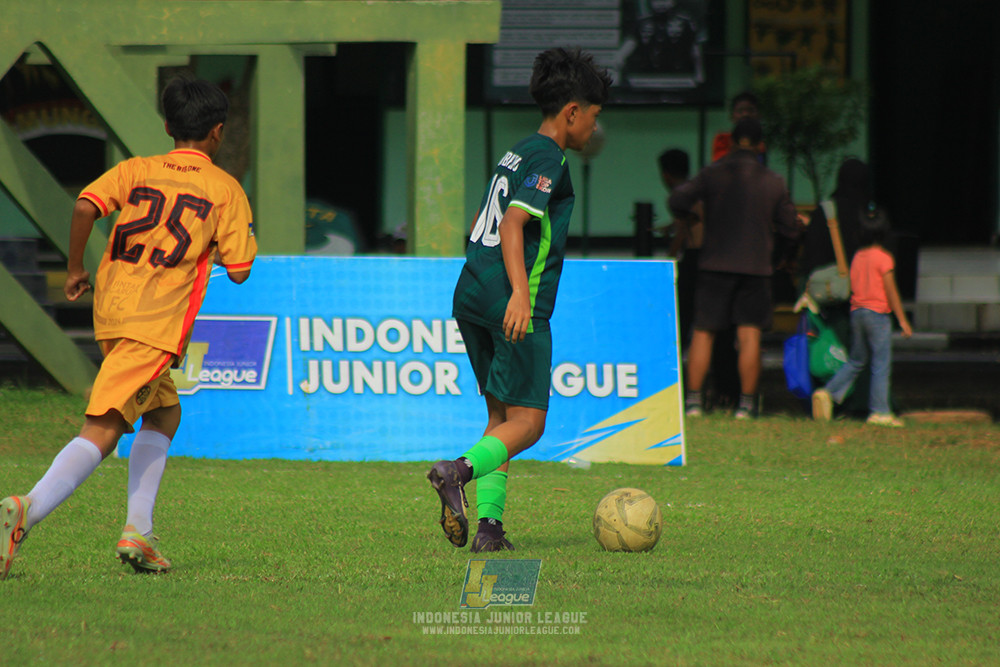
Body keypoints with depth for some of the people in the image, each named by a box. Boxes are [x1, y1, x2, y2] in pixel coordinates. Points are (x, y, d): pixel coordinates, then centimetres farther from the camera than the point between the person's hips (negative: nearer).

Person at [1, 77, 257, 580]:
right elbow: (239, 270, 2)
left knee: (163, 414, 24)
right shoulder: (225, 189, 5)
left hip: (110, 311, 6)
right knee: (101, 431, -15)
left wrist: (74, 268, 6)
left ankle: (139, 533, 14)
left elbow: (85, 206, -5)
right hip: (158, 322, -6)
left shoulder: (136, 170, 13)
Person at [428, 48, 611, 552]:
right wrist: (521, 292, -31)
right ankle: (460, 470, -31)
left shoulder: (516, 154, 20)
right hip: (513, 303, -9)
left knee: (502, 417, 12)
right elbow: (513, 223, -21)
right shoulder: (549, 159, -8)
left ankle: (489, 526, 3)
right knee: (526, 422, -7)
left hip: (471, 296, 9)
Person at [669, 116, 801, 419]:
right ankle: (746, 403, -1)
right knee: (750, 334, 2)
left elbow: (677, 202, -6)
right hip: (756, 265, 0)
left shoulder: (713, 173, -2)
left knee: (703, 332, 5)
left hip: (715, 263, 0)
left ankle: (693, 399, 0)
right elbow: (791, 229, 8)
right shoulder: (773, 182, 2)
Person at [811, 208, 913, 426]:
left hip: (856, 312, 6)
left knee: (856, 361, 17)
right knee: (881, 365, -2)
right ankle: (880, 412, -3)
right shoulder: (883, 258, -11)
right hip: (878, 314, -6)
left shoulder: (857, 256, 7)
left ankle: (828, 392, 3)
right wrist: (903, 320, -7)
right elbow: (891, 292, -11)